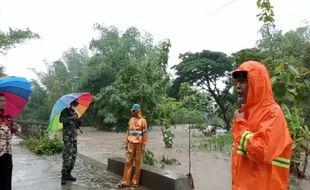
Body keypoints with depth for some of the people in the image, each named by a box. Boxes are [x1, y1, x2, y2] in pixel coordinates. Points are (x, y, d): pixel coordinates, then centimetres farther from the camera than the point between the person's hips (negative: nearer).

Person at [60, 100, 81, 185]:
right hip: (67, 137, -7)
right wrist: (71, 118, -23)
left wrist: (78, 121, 1)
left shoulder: (75, 113, 20)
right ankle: (63, 176, -7)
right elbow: (61, 120, -18)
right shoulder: (65, 111, 0)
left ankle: (68, 174, 16)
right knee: (67, 156, -12)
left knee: (73, 156, 6)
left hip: (74, 137, 7)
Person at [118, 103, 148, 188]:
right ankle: (125, 181, 7)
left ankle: (136, 180, 17)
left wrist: (144, 146, -11)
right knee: (128, 162, 2)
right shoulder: (131, 120, 10)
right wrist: (126, 143, 10)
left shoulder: (143, 121, -6)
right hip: (131, 144, 4)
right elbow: (128, 132, 14)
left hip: (139, 144, -4)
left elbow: (145, 134, -7)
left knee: (138, 163, 5)